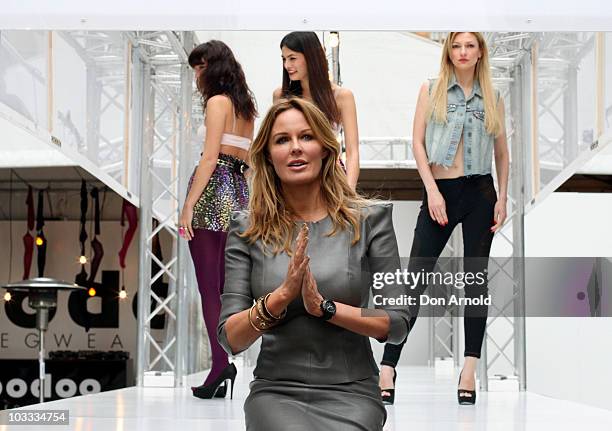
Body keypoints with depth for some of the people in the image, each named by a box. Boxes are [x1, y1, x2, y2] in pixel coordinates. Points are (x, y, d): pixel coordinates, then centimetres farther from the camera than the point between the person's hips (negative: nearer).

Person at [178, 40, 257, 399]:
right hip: (240, 193, 8)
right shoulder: (246, 105, 16)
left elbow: (210, 158, -15)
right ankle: (225, 362, 10)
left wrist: (188, 206, -16)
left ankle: (221, 364, -11)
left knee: (209, 287, -6)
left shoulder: (217, 102, -7)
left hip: (214, 192, -8)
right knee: (224, 286, 10)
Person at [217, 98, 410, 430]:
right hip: (276, 392, 0)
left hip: (350, 394, 0)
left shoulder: (368, 219, 1)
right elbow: (230, 339, 0)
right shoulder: (247, 228, 4)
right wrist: (282, 295, -17)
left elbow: (396, 324, -1)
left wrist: (323, 306, -15)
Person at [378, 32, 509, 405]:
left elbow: (502, 152, 13)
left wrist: (503, 198, 3)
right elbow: (418, 142, 0)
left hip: (480, 192, 2)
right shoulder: (431, 90, 6)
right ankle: (387, 370, -7)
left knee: (476, 279, 1)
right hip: (440, 191, -2)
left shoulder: (493, 98, 10)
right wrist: (432, 190, -9)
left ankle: (469, 371, 5)